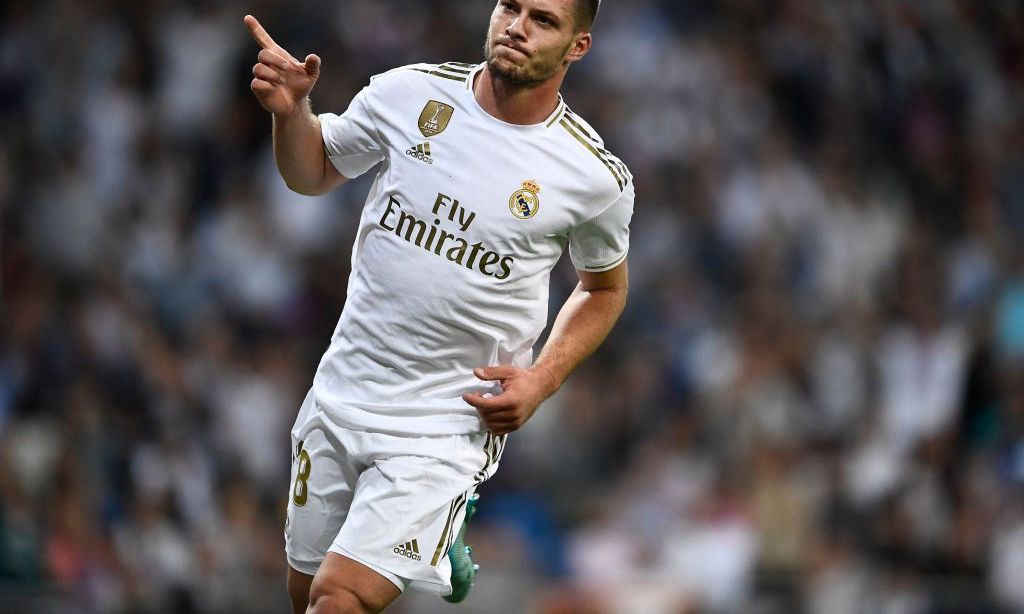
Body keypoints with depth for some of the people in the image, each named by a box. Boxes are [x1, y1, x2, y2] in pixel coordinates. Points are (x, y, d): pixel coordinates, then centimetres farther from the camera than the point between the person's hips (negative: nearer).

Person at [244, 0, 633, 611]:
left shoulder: (599, 178, -9)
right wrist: (291, 112, -10)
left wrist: (543, 379, -6)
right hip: (340, 395, 4)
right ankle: (433, 549, 41)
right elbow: (315, 172, 11)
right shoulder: (409, 92, -6)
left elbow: (605, 288, 9)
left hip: (448, 426, -4)